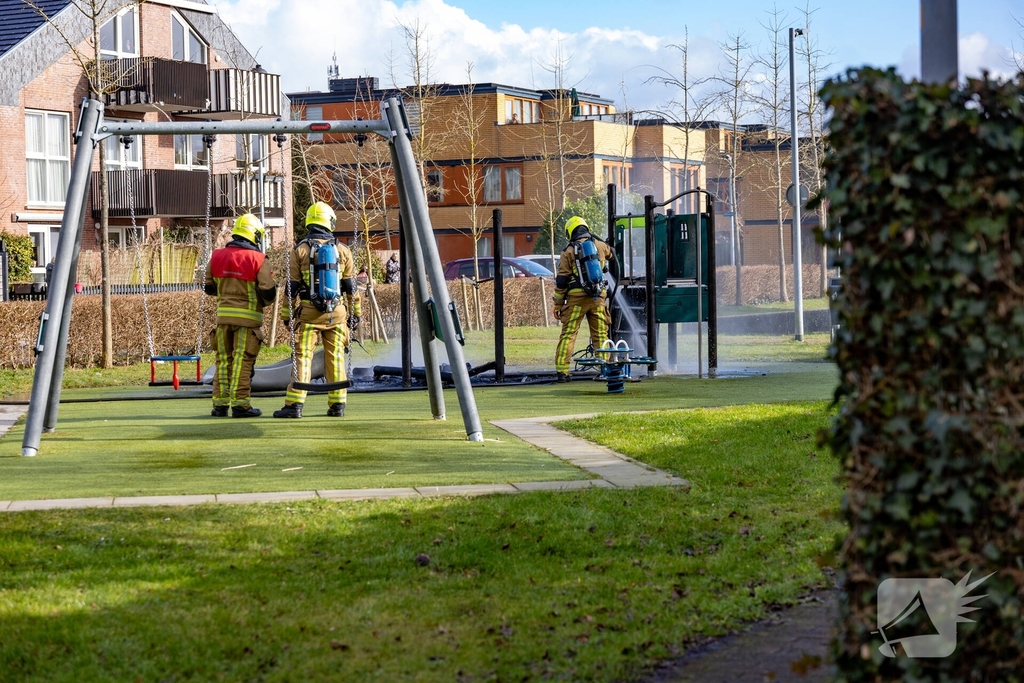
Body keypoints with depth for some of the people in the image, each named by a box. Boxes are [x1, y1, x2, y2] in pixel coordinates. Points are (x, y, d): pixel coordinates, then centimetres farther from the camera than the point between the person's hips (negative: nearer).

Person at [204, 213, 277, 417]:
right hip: (248, 316, -4)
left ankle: (220, 404, 12)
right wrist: (265, 301, 11)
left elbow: (209, 287, 11)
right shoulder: (258, 259, -10)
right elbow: (268, 292, -11)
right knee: (242, 361, -1)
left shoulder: (217, 256, 4)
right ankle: (239, 404, -2)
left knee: (224, 360, 12)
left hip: (223, 314, 4)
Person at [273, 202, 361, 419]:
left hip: (309, 311, -2)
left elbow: (292, 287, 0)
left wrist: (287, 314, 7)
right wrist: (355, 313, 15)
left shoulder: (300, 250, 0)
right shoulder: (342, 250, 4)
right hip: (337, 312, 2)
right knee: (335, 358, 7)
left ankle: (294, 405, -9)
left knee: (302, 357, -3)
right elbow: (350, 287, 7)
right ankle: (337, 405, 7)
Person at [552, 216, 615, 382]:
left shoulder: (569, 251, -3)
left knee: (568, 335, 0)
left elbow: (561, 281, -4)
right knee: (600, 335, 9)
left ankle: (562, 371, -5)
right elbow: (611, 254, 32)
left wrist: (558, 303, 3)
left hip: (576, 298, -3)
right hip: (598, 297, 3)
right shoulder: (599, 246, 7)